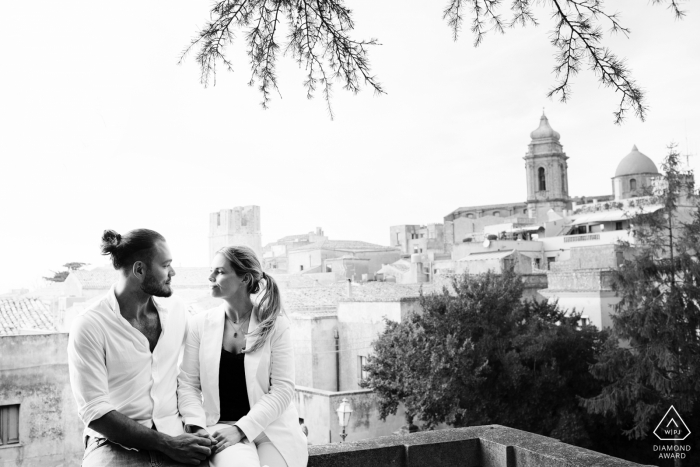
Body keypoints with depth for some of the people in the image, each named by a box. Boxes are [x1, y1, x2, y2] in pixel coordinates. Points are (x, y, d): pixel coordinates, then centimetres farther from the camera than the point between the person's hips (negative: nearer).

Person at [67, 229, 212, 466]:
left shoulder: (176, 311, 7)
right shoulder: (89, 325, -7)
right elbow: (95, 412, -11)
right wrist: (166, 444, -15)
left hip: (173, 441, 3)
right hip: (116, 444, -3)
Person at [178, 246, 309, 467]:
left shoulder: (275, 324, -4)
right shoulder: (200, 324, 3)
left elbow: (282, 389, -8)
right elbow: (188, 384, 3)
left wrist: (240, 429, -16)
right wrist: (197, 427, -13)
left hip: (271, 429, 0)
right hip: (221, 428, 0)